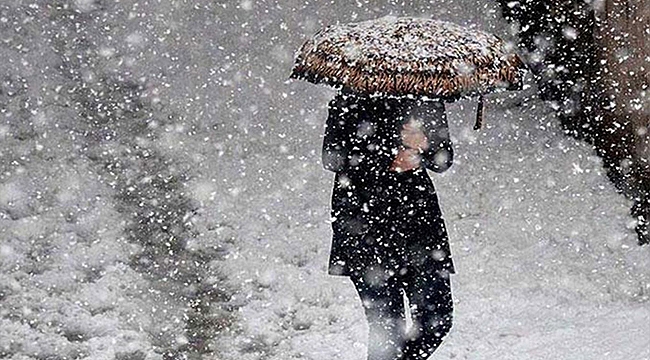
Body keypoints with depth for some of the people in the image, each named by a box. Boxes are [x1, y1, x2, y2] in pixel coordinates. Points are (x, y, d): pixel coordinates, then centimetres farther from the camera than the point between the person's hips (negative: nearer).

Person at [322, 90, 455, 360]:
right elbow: (333, 158, -7)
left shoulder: (427, 100, 11)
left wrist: (423, 146, -13)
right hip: (363, 219, -4)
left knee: (437, 318, -1)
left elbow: (444, 159, 10)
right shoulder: (350, 102, -1)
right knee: (387, 326, -7)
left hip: (418, 214, 4)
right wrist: (389, 161, -17)